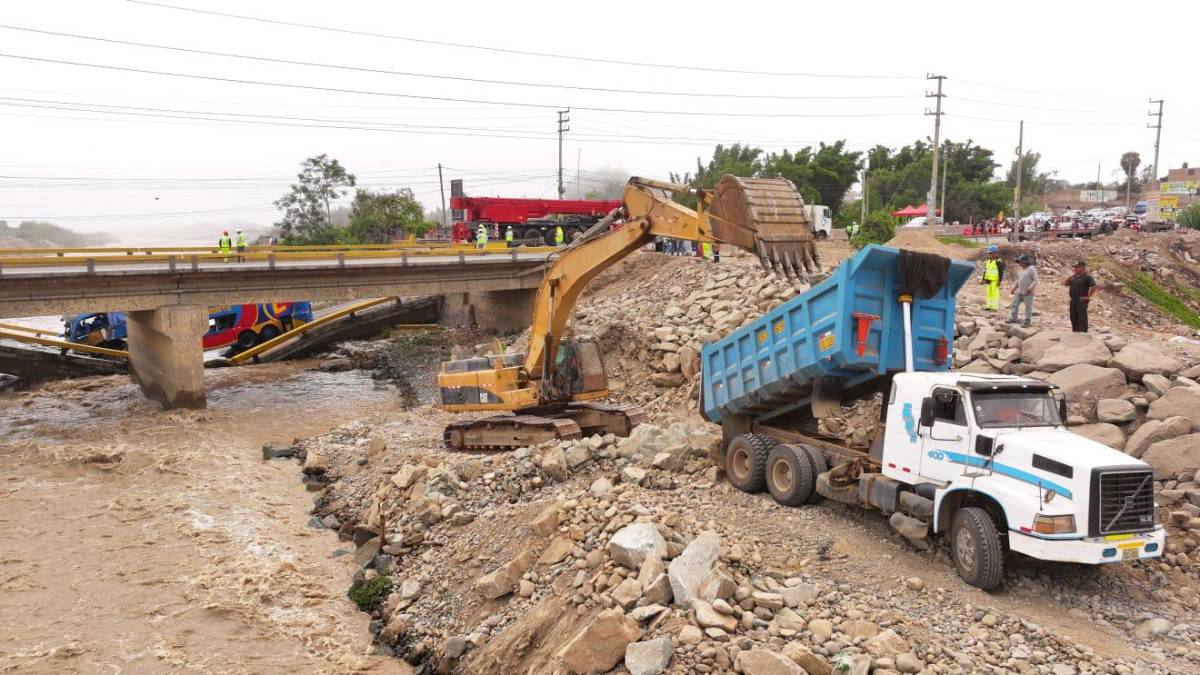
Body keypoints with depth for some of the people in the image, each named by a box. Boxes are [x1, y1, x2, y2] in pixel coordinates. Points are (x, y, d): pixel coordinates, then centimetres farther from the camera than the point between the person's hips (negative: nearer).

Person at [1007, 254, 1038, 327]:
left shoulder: (1031, 269, -12)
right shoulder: (1022, 269, 14)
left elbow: (1035, 280, -17)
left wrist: (1030, 288, -23)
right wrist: (1014, 288, 16)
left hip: (1028, 293, -9)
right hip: (1019, 292, 9)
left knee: (1028, 307, -1)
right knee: (1014, 304, 9)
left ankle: (1027, 322, 5)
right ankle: (1013, 319, 17)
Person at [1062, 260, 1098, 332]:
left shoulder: (1087, 277, -10)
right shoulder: (1074, 277, 14)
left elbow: (1094, 287, -20)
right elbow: (1065, 283, 19)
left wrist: (1089, 296, -18)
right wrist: (1070, 277, 3)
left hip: (1081, 301, -8)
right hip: (1073, 301, 8)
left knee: (1082, 318, -4)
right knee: (1073, 318, 14)